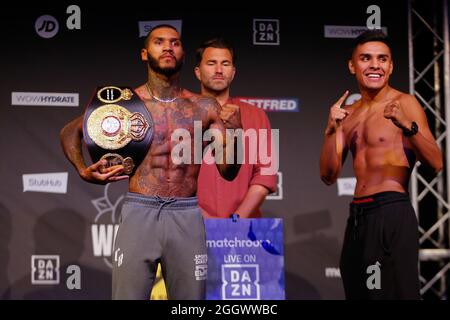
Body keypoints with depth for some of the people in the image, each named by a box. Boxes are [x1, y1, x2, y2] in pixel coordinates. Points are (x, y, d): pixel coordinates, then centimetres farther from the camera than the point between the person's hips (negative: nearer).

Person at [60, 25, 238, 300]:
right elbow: (70, 133, 17)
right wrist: (84, 171, 3)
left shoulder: (204, 108, 6)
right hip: (139, 213, -1)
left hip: (187, 216, 1)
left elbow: (228, 171, 7)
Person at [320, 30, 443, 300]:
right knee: (359, 292, 14)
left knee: (395, 292, -6)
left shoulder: (405, 103, -4)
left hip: (392, 213, -7)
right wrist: (331, 130, -6)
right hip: (358, 216, 7)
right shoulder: (350, 113, 13)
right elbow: (329, 176, 8)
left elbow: (436, 164, -14)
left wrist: (408, 126, -29)